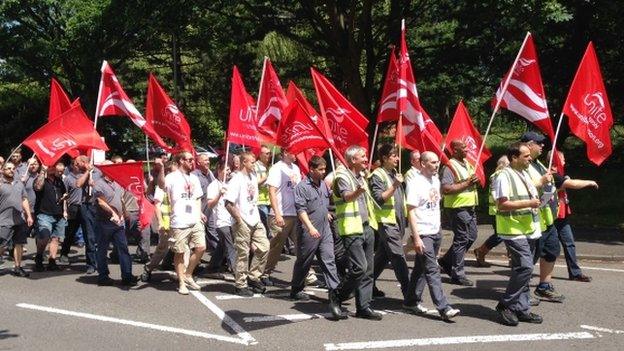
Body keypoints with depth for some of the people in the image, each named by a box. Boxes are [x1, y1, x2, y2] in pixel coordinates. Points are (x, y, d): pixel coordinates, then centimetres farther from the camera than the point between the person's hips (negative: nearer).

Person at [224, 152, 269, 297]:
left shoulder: (253, 177, 12)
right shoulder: (237, 179, -13)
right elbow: (228, 204, -18)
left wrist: (256, 214, 11)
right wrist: (239, 219, -14)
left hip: (255, 220, 8)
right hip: (243, 223, -7)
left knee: (264, 247, 4)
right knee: (243, 254, 0)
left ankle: (253, 277, 19)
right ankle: (241, 285, 12)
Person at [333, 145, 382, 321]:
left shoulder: (361, 177, 19)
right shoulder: (342, 176, -10)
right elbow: (346, 196, -30)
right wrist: (358, 191, -51)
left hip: (367, 227, 9)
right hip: (352, 229, -9)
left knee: (368, 270, 7)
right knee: (359, 267, -16)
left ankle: (363, 306, 12)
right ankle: (337, 296, 3)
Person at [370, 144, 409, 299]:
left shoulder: (394, 173, 17)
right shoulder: (377, 175, -10)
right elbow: (378, 198, -19)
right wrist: (394, 186, -26)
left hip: (396, 221, 9)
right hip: (386, 221, -9)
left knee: (382, 256, 14)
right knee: (398, 257, -9)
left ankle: (369, 286, 24)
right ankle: (408, 291, -8)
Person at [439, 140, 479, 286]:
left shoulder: (467, 164, 14)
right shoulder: (450, 167, -14)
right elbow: (446, 189, -24)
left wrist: (475, 181, 5)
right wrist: (466, 183, -22)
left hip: (470, 207, 9)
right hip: (458, 208, -9)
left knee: (472, 236, 14)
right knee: (461, 240, -4)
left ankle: (446, 261, 26)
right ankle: (457, 274, 6)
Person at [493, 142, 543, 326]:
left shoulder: (525, 174, 18)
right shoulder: (505, 176, -12)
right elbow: (502, 204, -20)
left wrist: (537, 201, 10)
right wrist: (528, 203, -20)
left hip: (529, 230, 9)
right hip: (514, 231, -9)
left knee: (523, 270, 11)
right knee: (525, 268, -16)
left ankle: (521, 309, 17)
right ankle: (505, 305, -5)